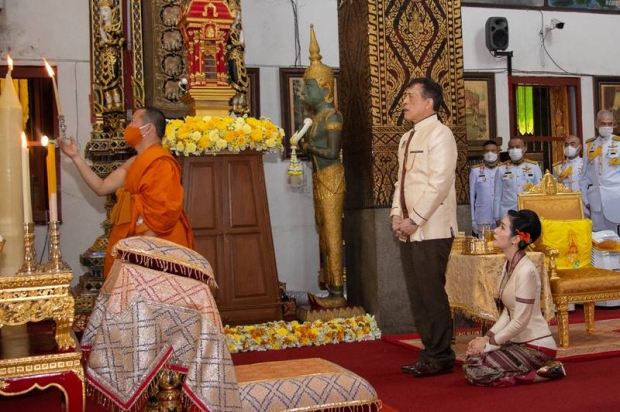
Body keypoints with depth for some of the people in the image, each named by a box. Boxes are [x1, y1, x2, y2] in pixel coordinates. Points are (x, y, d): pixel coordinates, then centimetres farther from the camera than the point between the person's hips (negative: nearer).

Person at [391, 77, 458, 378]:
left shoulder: (439, 134, -9)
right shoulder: (407, 139, 18)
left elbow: (439, 182, -17)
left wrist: (414, 220, -17)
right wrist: (397, 214, 5)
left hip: (431, 230, -8)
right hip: (409, 230, 8)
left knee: (432, 294, -3)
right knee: (417, 296, 11)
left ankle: (440, 358, 9)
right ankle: (431, 352, 22)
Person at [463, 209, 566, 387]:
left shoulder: (526, 271, -22)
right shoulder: (509, 265, 6)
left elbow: (520, 321, -21)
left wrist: (490, 342, -12)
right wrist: (487, 337, -3)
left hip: (535, 346, -9)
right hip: (519, 341, 9)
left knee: (475, 371, -17)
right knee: (472, 358, 6)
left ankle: (542, 372, -4)